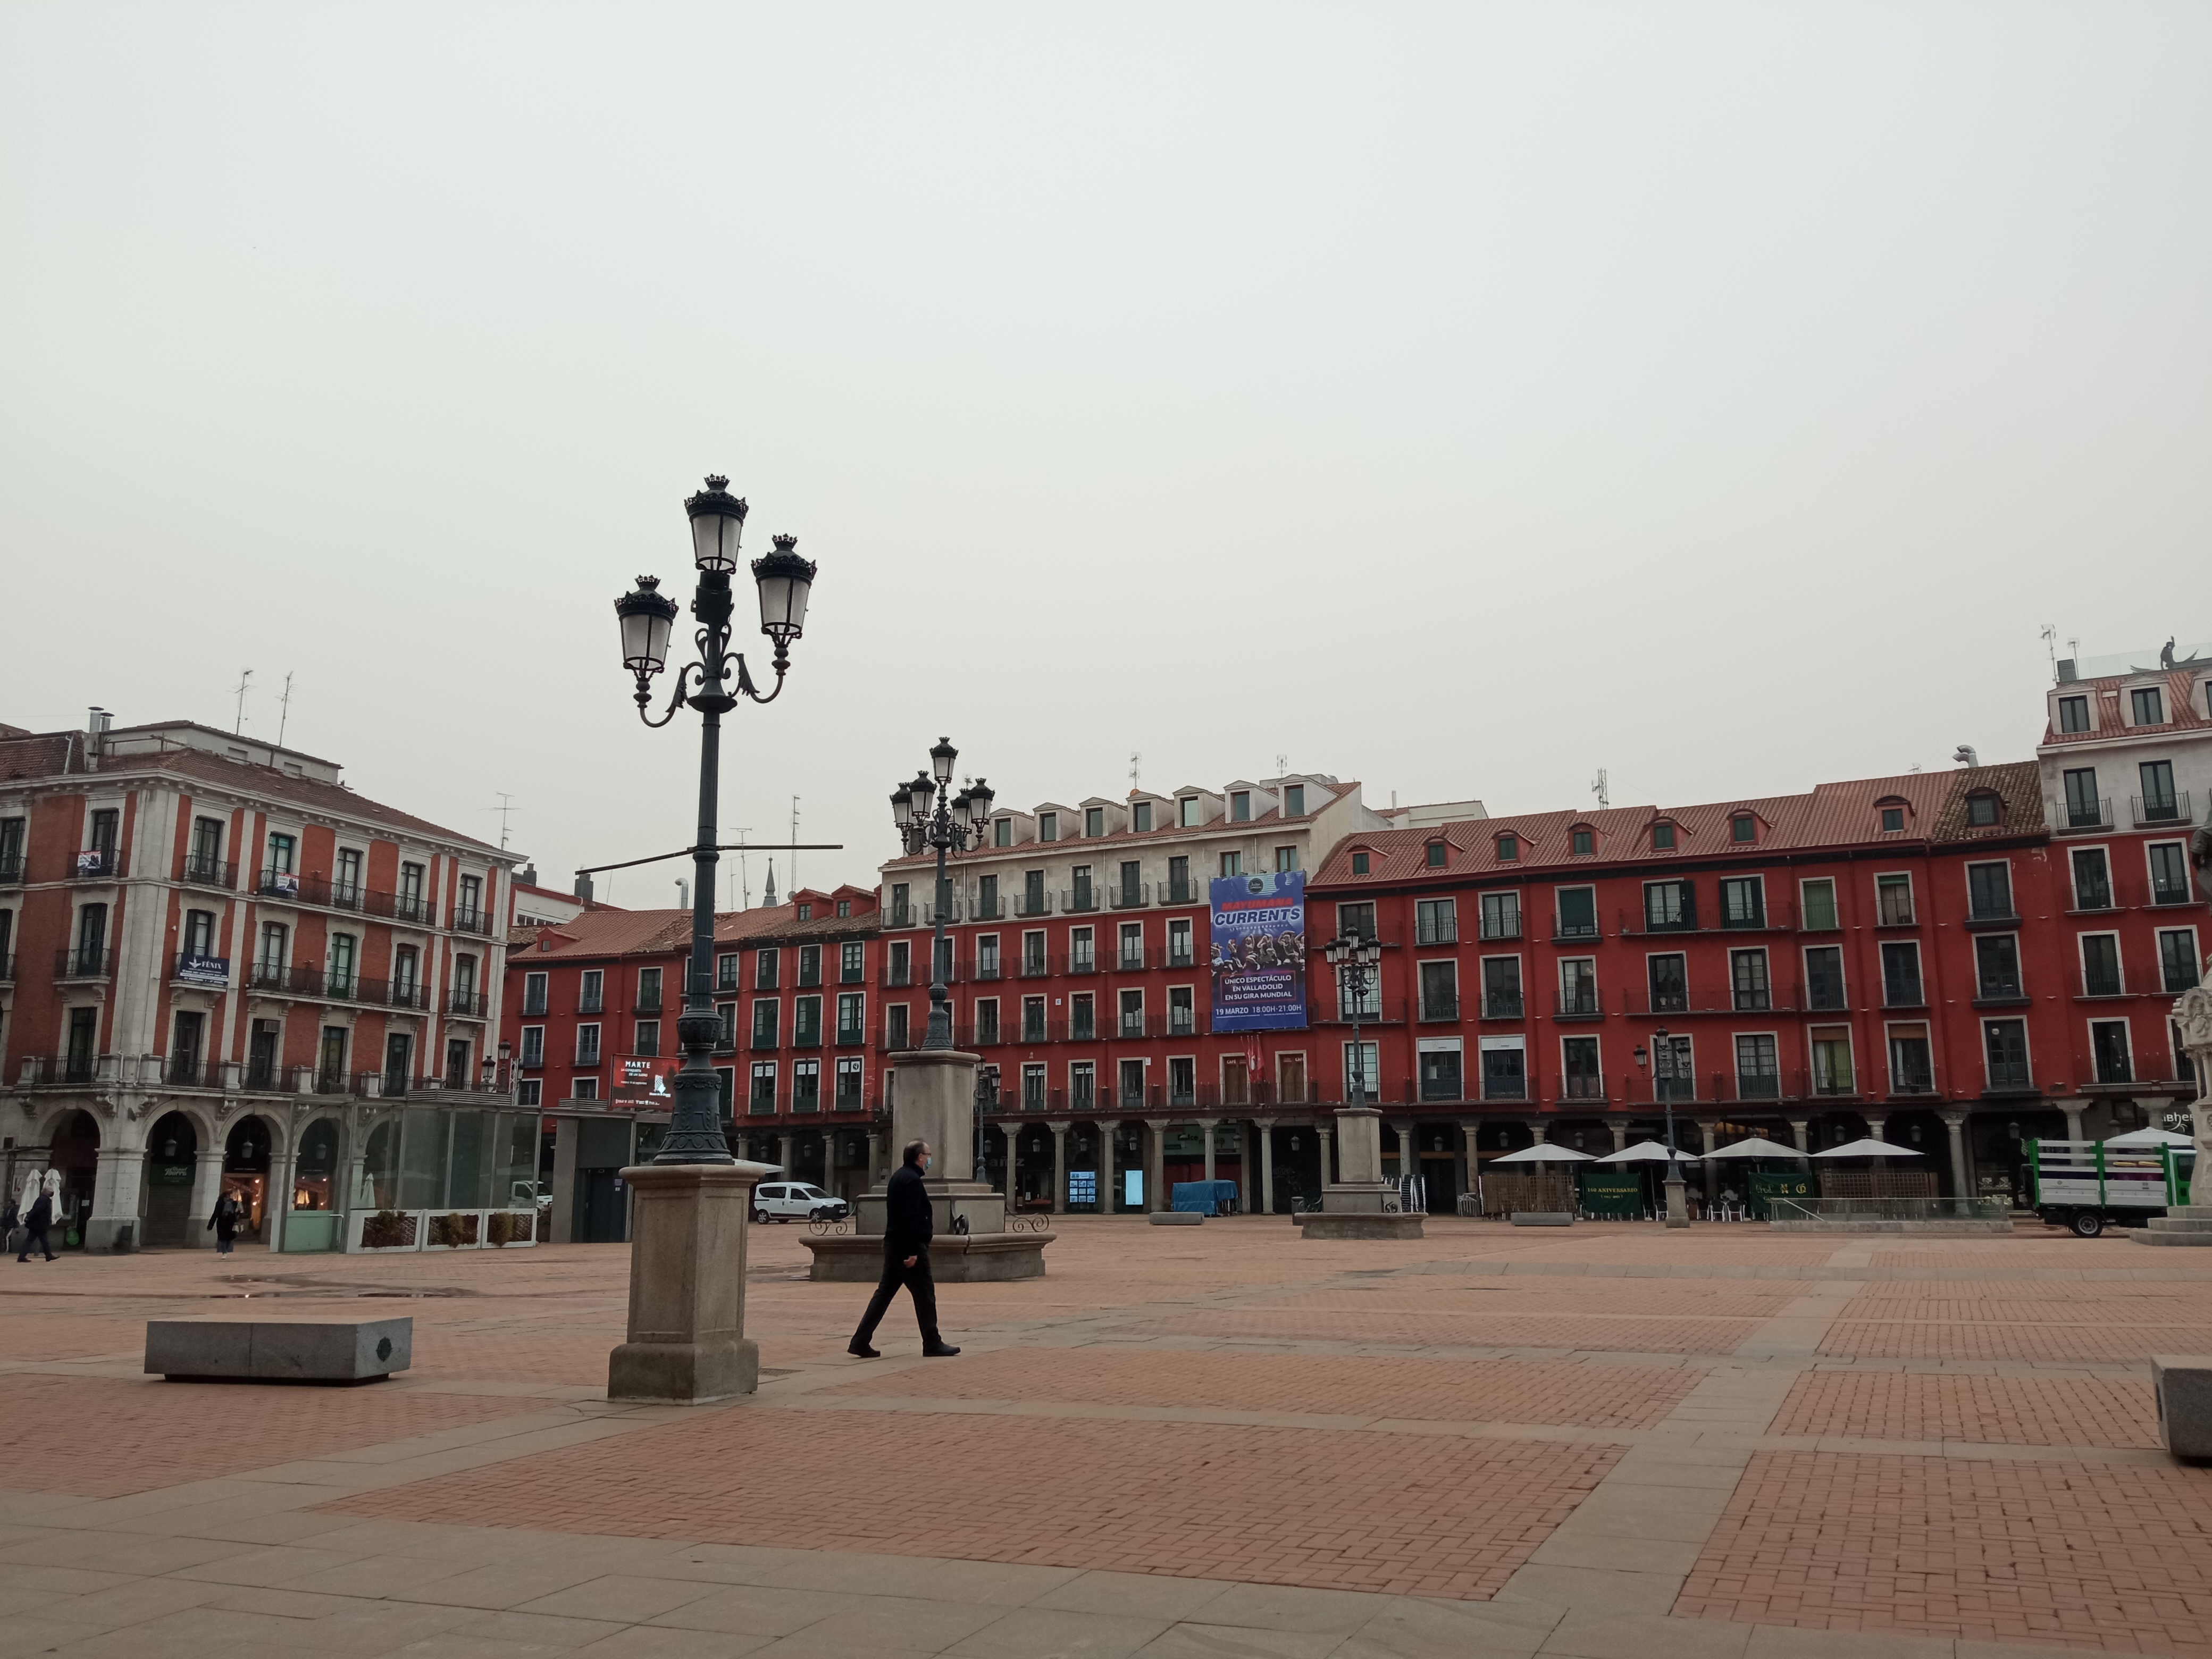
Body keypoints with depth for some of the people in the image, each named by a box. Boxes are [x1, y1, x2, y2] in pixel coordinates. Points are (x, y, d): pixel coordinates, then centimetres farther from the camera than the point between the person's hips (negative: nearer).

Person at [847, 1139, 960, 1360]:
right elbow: (911, 1218, -22)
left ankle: (860, 1342, 6)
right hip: (908, 1245, -10)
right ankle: (932, 1344, 8)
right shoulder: (912, 1180, -16)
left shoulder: (898, 1176, 16)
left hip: (893, 1244, 10)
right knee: (925, 1295, 1)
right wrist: (913, 1251, -23)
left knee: (884, 1293, 9)